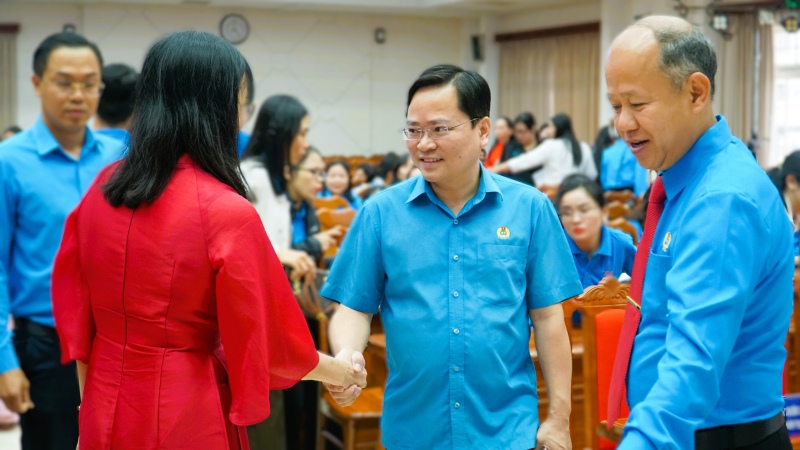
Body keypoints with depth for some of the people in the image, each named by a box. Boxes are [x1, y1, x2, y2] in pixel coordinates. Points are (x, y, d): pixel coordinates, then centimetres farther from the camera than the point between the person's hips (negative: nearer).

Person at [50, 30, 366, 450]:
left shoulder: (102, 188, -3)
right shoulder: (228, 213, -21)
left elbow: (73, 306, 6)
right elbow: (269, 338, -12)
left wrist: (91, 405, 16)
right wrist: (338, 371, 6)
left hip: (105, 411, 6)